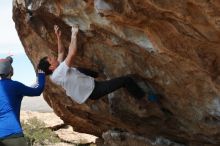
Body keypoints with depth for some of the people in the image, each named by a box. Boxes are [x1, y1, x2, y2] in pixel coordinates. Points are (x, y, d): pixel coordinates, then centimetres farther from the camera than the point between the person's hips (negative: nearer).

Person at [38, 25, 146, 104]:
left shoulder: (55, 74, -1)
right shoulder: (59, 72, -29)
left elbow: (61, 52, 11)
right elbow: (72, 53, -37)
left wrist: (58, 37, 7)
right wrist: (74, 34, -26)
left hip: (89, 86, 10)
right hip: (93, 90, -10)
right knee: (126, 80, -12)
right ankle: (143, 98, 6)